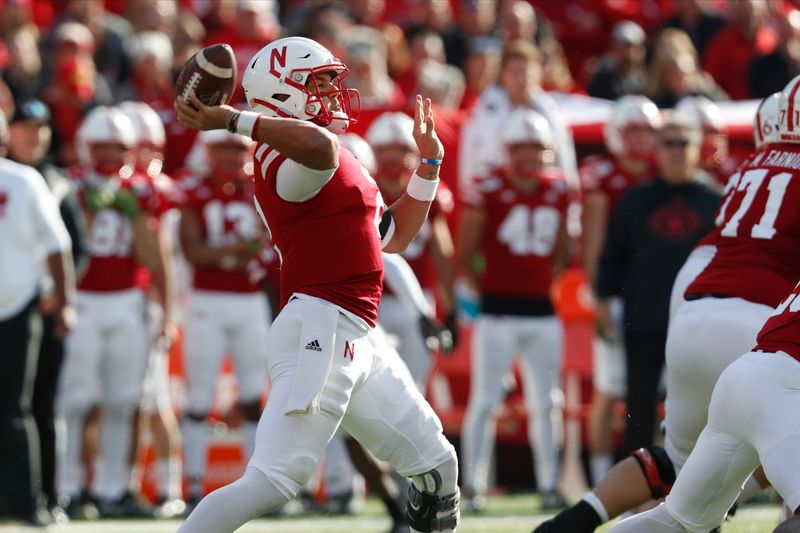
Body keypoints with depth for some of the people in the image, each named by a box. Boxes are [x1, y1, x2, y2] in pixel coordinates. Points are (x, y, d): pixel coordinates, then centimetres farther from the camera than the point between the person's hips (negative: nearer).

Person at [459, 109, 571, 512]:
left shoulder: (558, 191, 6)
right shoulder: (489, 191, -8)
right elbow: (465, 256, -1)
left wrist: (548, 286, 10)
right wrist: (486, 293, -1)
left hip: (543, 312, 4)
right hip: (498, 311, -4)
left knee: (545, 403, 7)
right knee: (485, 400, -4)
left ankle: (548, 485, 13)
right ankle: (473, 486, 1)